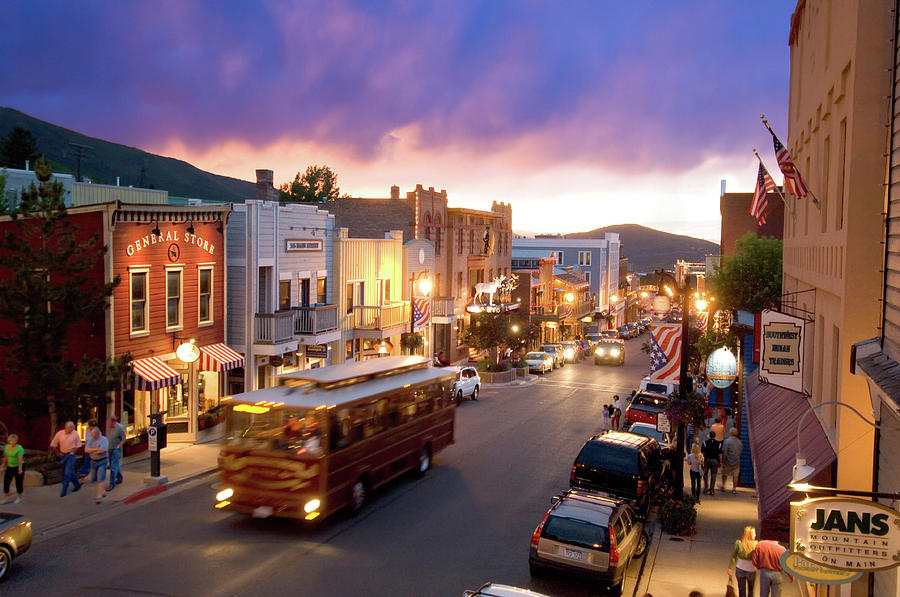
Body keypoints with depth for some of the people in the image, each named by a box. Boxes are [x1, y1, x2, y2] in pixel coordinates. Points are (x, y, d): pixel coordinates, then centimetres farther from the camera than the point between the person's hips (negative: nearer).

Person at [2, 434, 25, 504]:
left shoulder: (19, 448, -19)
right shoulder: (6, 447, 1)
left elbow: (20, 459, -24)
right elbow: (5, 457, 10)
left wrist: (20, 469, -27)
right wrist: (4, 465, 17)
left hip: (18, 467, -6)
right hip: (10, 467, 6)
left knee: (19, 483, 4)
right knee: (6, 482, 0)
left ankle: (19, 498, 20)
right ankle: (8, 498, 10)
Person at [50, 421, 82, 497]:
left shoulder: (75, 434, -10)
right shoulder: (60, 433, -7)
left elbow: (78, 445, 0)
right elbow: (53, 445, 2)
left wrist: (72, 452, -6)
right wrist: (58, 453, 3)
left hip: (71, 455, -3)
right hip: (63, 455, 3)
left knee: (67, 473, -7)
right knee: (70, 472, 13)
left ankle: (64, 491, -2)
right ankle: (77, 485, 31)